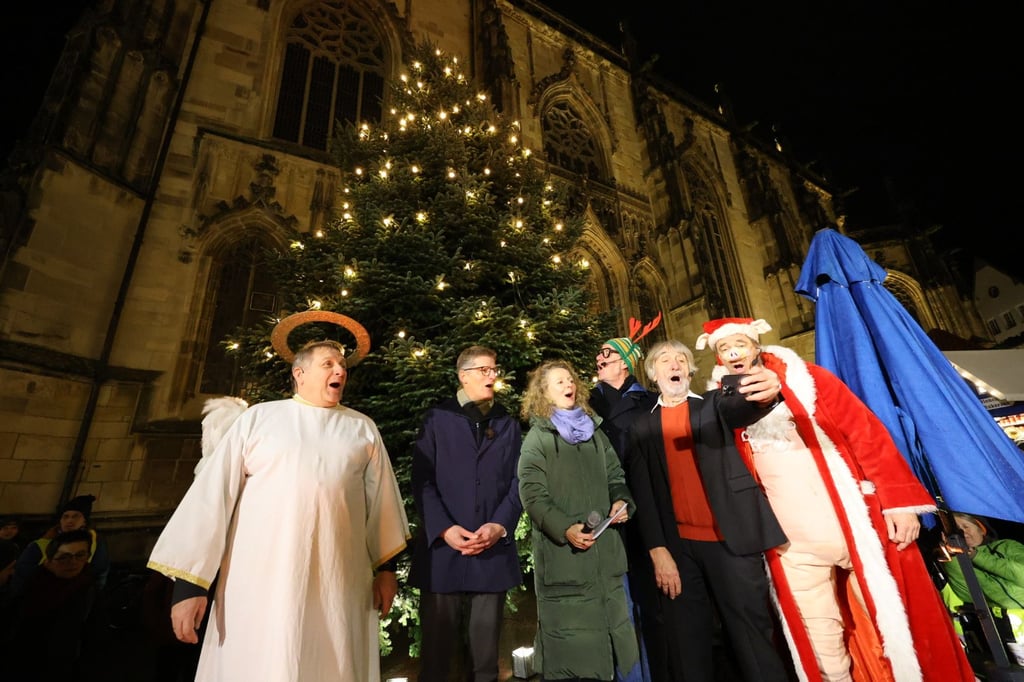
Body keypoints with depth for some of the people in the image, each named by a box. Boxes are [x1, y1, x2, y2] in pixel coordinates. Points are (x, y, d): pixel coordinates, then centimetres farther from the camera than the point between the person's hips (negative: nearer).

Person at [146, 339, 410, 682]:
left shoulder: (363, 428, 7)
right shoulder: (258, 417, 2)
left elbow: (380, 498, 7)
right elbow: (213, 492, 1)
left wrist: (385, 566, 7)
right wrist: (189, 580, -3)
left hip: (338, 581, 2)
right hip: (260, 579, -1)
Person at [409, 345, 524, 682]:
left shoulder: (508, 424, 11)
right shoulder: (436, 418, 2)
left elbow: (518, 482, 5)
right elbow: (422, 480, -4)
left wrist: (499, 525, -10)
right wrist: (444, 529, -14)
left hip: (494, 552, 3)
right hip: (442, 550, -2)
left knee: (486, 651, 15)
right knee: (436, 647, 11)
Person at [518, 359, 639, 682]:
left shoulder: (594, 431, 11)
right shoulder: (537, 438, -3)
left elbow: (615, 475, 15)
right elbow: (533, 495, -11)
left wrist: (621, 501, -6)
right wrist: (564, 528, -22)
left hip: (605, 547, 5)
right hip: (562, 553, -4)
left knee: (615, 626, 17)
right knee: (571, 637, 5)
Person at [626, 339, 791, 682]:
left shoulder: (713, 404, 6)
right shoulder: (642, 427, 6)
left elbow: (740, 409, -18)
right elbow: (642, 492, 2)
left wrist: (765, 394, -41)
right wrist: (657, 550, -5)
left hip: (730, 539, -1)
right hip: (678, 547, 1)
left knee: (752, 634, 7)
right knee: (688, 644, 11)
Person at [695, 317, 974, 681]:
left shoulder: (808, 378, -2)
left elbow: (867, 433, -4)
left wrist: (899, 500, -9)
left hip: (854, 524, -1)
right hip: (792, 544, 1)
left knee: (890, 620, 13)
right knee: (821, 638, 11)